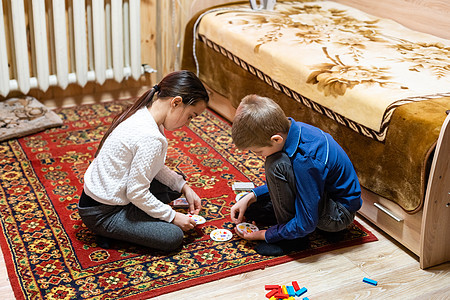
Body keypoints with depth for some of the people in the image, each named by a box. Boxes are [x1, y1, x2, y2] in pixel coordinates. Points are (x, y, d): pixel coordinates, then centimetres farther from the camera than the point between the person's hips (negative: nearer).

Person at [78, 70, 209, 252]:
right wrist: (173, 216, -12)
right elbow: (137, 193, -24)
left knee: (175, 183, 14)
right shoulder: (150, 138, -30)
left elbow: (152, 166, 11)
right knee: (173, 237, -12)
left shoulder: (143, 114, -1)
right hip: (101, 214, -10)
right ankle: (110, 232, -1)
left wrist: (184, 187, 3)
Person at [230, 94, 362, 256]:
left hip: (339, 216, -8)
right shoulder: (289, 130, -10)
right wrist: (250, 197, -3)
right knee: (247, 207, 7)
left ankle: (292, 239, -15)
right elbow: (282, 183, 8)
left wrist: (266, 235, -15)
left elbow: (306, 224, -28)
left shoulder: (306, 160, -35)